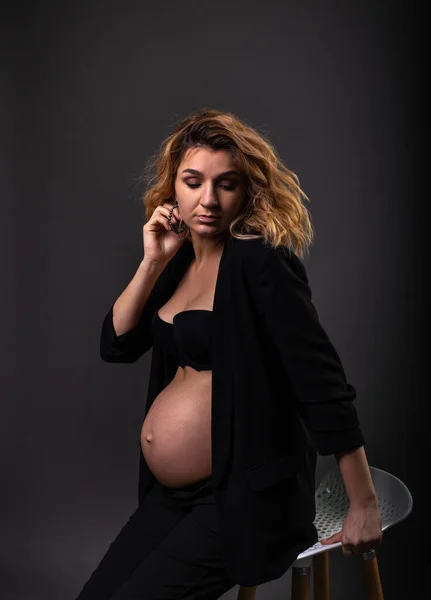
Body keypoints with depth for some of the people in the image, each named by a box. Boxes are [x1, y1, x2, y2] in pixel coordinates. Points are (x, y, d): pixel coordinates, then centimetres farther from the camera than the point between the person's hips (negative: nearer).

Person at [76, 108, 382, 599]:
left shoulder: (260, 262, -18)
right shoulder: (183, 259, 6)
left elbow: (323, 383, -21)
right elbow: (116, 345, 4)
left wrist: (364, 507, -20)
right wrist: (153, 261, -8)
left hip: (245, 500, -8)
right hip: (171, 495, 8)